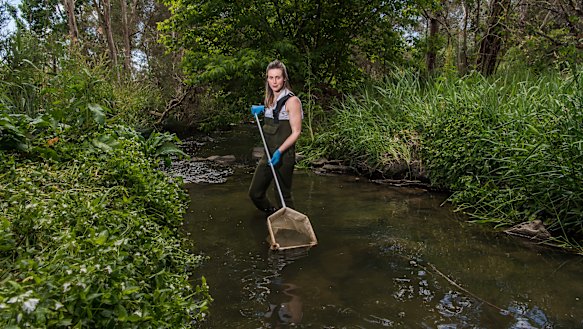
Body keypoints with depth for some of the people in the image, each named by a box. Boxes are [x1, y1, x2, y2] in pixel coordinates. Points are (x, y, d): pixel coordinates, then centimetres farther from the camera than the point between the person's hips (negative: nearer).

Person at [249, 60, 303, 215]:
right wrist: (262, 109, 14)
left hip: (284, 156, -8)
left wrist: (279, 151, -24)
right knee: (255, 193, 12)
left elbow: (296, 132, -16)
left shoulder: (292, 100, -13)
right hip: (268, 154, 8)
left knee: (283, 196, 4)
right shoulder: (270, 99, 10)